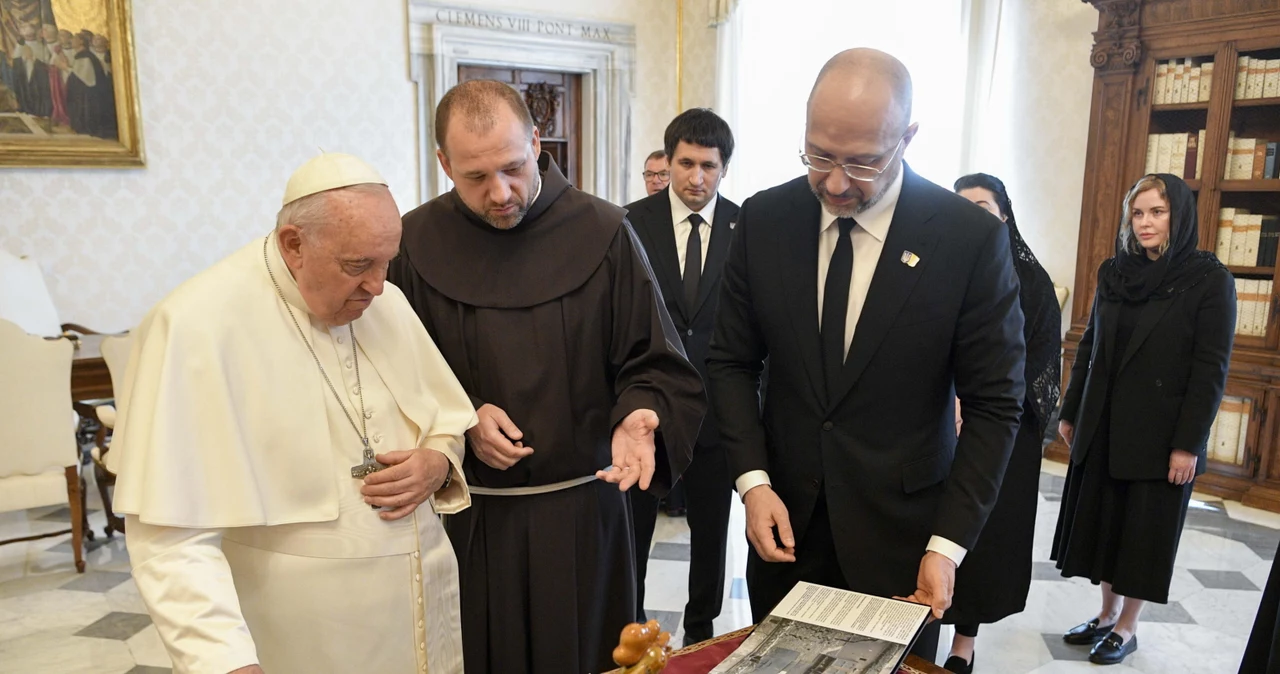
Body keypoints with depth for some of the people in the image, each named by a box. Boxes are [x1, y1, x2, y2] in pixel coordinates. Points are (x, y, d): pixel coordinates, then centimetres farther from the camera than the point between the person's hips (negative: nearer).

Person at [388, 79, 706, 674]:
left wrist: (639, 417, -24)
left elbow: (656, 365, -5)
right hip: (465, 516, 1)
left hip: (582, 512, 0)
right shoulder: (416, 242, -3)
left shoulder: (603, 233, -8)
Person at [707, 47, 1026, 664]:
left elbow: (994, 404, -8)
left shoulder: (972, 238, -13)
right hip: (784, 521, 3)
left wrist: (948, 544, -11)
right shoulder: (763, 220, -6)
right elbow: (732, 363, 1)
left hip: (899, 534, -2)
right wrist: (753, 481, -10)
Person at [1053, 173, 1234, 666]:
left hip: (1160, 436, -5)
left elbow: (1211, 369, -11)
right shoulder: (1114, 272, 5)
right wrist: (1070, 412, 9)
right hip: (1102, 428, 5)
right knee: (1103, 523, 12)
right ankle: (1107, 615, 28)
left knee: (1145, 531, 8)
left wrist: (1188, 444, -15)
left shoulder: (1210, 281, -9)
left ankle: (1126, 628, 22)